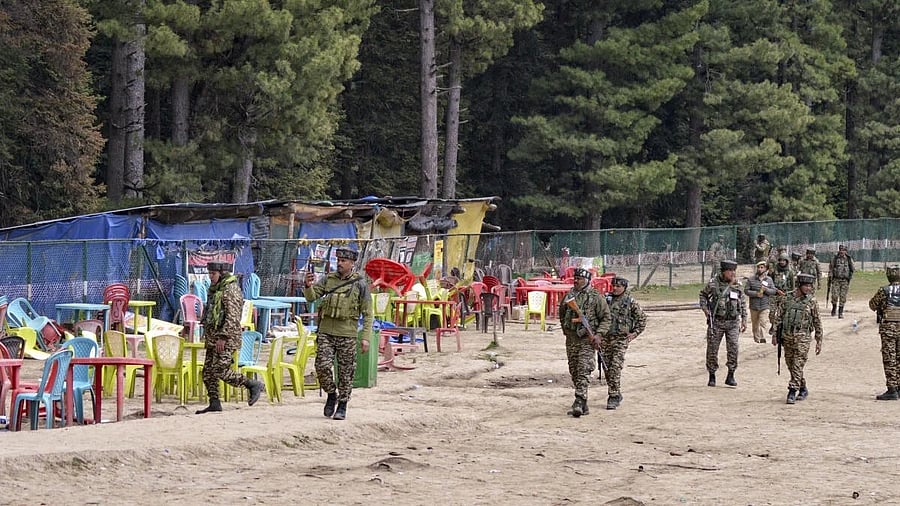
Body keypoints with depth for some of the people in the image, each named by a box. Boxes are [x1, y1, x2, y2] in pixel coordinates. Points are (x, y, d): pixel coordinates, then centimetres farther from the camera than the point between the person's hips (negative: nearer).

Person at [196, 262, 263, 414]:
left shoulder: (231, 289, -15)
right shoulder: (214, 289, 16)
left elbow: (232, 317, -21)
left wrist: (223, 337, -24)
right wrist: (208, 335, 23)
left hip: (227, 338, -10)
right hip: (212, 337, 10)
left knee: (220, 370, -16)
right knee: (208, 371, 6)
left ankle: (253, 385, -4)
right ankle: (214, 403, 9)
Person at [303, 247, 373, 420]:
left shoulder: (360, 284, 0)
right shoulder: (328, 279, 8)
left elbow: (368, 313, 0)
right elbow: (311, 297, 0)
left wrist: (366, 337, -7)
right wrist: (308, 286, -24)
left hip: (347, 334, -2)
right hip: (326, 332, 2)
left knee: (346, 372, 2)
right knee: (322, 366, -9)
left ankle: (342, 406, 14)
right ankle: (331, 394, 15)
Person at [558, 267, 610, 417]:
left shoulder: (596, 297, -4)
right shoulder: (568, 296, 11)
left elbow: (606, 318, -3)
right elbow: (562, 314, 27)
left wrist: (598, 334, -13)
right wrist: (565, 329, 17)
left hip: (587, 339, -6)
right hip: (571, 339, 6)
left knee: (583, 371, -15)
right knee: (574, 371, 8)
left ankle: (579, 403, -21)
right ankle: (583, 405, 17)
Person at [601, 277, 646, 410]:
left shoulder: (630, 302, 0)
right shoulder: (606, 300, 8)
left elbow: (642, 318, 8)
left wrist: (635, 333, 0)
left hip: (621, 340, -4)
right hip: (605, 339, 4)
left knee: (615, 368, -14)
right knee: (608, 369, 7)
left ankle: (614, 397, -11)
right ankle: (616, 395, 20)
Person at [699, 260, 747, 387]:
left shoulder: (737, 285, 4)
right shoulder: (713, 283, -4)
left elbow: (742, 304, 14)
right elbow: (703, 295, 14)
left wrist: (744, 319, 10)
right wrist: (704, 308, 0)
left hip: (732, 322, 1)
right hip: (716, 322, -1)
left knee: (733, 347, -11)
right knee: (712, 349, 2)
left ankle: (730, 376, -2)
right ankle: (712, 376, 15)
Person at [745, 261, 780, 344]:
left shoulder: (769, 279, 7)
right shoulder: (751, 279, 2)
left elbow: (774, 291, 5)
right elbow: (746, 291, -2)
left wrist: (766, 290, -15)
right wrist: (756, 294, -16)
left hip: (764, 306, -1)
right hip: (754, 306, 1)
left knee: (763, 323, -14)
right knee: (755, 324, 10)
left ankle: (763, 338, -21)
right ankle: (756, 339, 24)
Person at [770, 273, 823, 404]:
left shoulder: (811, 301, 2)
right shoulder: (787, 298, 3)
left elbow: (817, 323, 7)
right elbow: (777, 316, 5)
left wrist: (819, 341, 7)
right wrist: (774, 334, -1)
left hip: (802, 337, -3)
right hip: (787, 336, 3)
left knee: (798, 365, -11)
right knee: (791, 365, 10)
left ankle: (792, 392, -12)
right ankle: (803, 389, 26)